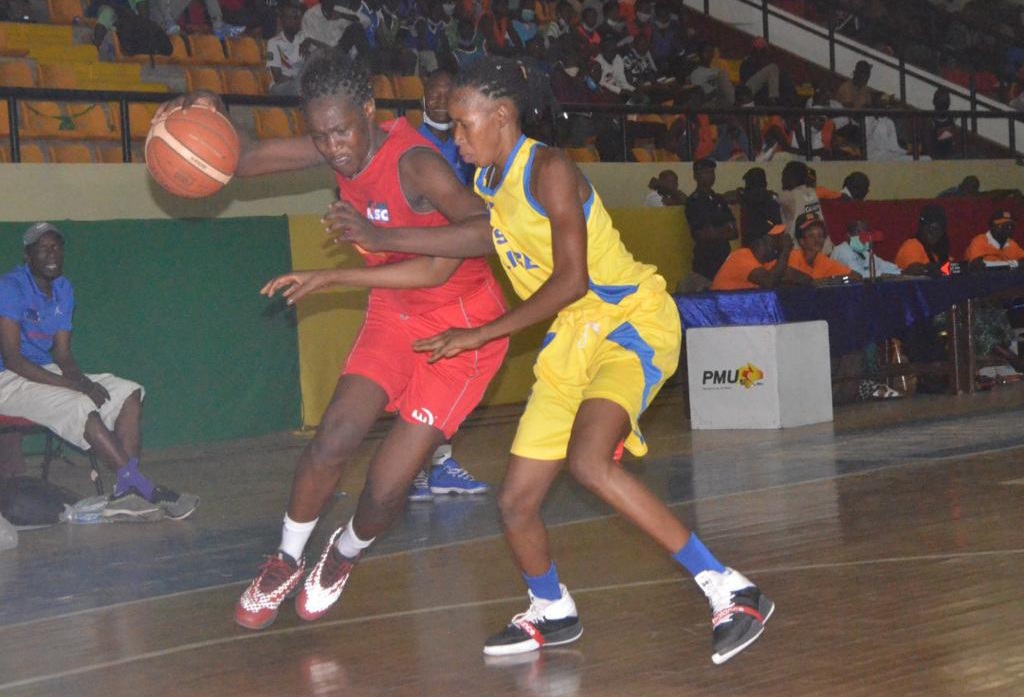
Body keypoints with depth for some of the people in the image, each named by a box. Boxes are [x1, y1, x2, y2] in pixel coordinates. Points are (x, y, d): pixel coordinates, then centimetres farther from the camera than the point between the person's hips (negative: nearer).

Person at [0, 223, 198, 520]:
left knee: (129, 392, -3)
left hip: (46, 373, 9)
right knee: (80, 406, -32)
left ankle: (126, 492, -16)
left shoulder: (63, 290, 10)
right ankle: (142, 486, -25)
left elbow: (62, 354, 9)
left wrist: (80, 380, -15)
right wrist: (73, 385, -25)